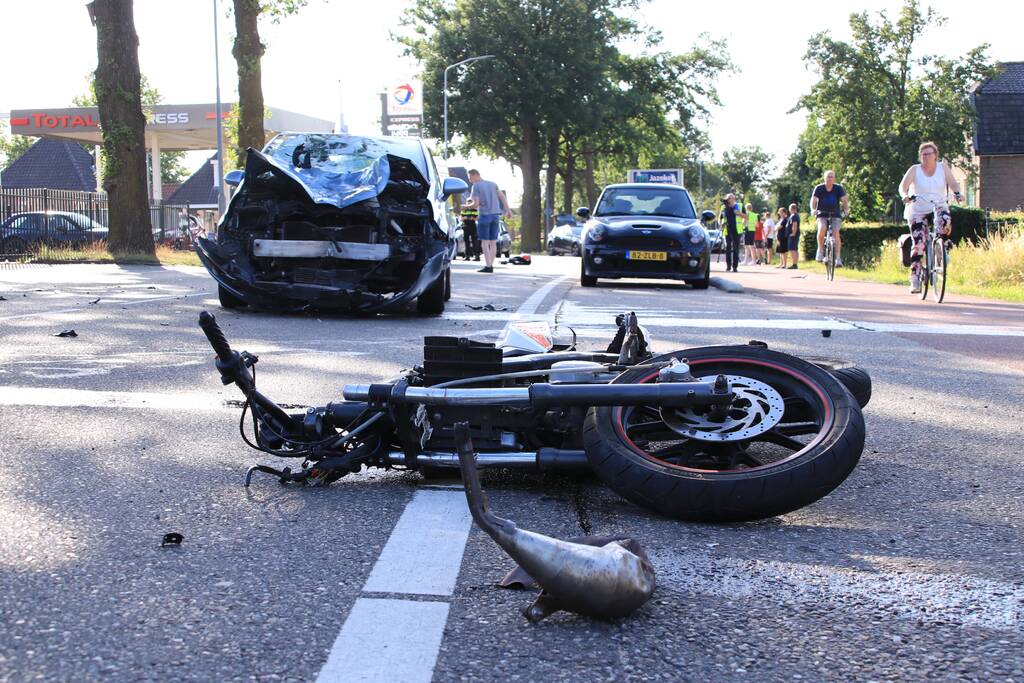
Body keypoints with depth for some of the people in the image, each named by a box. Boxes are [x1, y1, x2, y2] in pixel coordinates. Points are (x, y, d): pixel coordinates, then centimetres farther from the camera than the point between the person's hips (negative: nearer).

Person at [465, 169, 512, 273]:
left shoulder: (476, 186, -5)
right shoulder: (493, 184, 13)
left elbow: (475, 204, -11)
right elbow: (503, 198, 8)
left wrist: (467, 206, 7)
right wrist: (508, 210, 12)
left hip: (484, 215, -6)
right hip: (495, 215, 6)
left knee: (485, 242, -3)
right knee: (493, 242, 8)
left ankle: (488, 266, -11)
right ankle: (491, 266, 7)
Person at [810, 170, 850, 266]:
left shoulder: (838, 188, -6)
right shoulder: (819, 188, -7)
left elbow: (844, 200, -14)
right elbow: (814, 200, -17)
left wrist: (846, 210, -33)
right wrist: (813, 210, -36)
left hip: (835, 215, 0)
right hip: (822, 215, 0)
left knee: (835, 233, -19)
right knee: (821, 229, -29)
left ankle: (838, 258, -16)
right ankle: (820, 251, -10)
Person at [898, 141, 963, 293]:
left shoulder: (943, 167, 0)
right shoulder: (915, 169, -4)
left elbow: (953, 183, -4)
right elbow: (903, 186, -11)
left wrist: (957, 192, -25)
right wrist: (905, 195, -32)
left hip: (939, 207, 1)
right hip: (918, 211, -1)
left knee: (945, 222, -33)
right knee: (918, 244, -11)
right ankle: (915, 279, -6)